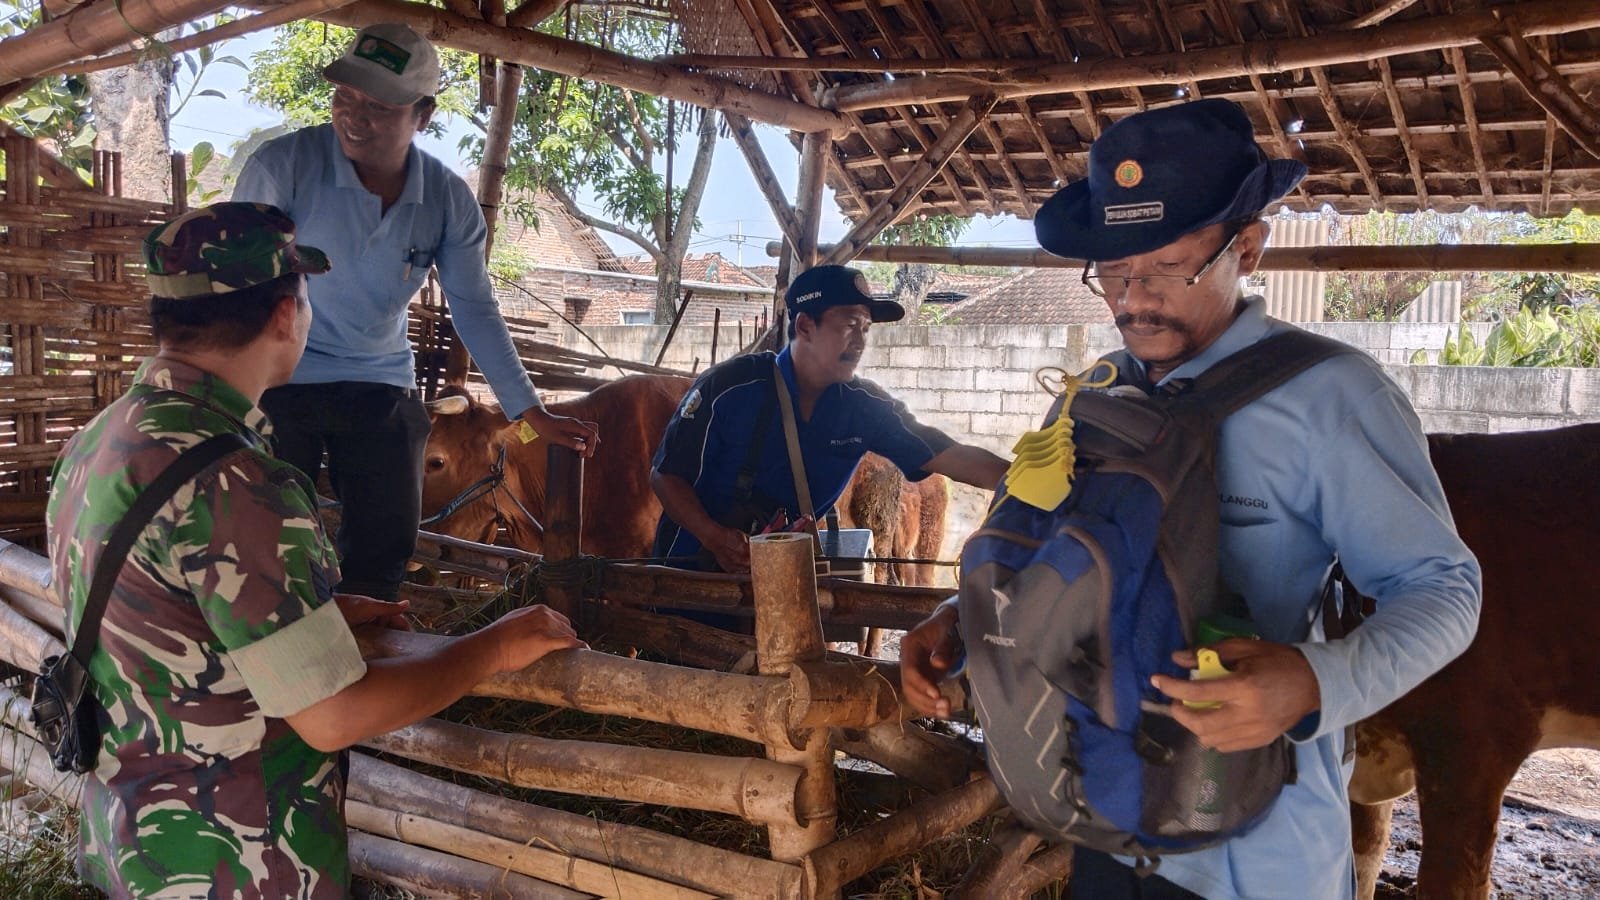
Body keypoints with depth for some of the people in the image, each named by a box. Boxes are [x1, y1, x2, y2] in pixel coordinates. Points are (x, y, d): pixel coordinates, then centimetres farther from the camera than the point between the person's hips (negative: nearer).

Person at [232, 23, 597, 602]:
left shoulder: (449, 200, -6)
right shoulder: (284, 164, -16)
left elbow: (474, 310, 1)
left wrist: (532, 413, -3)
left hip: (382, 388, 3)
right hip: (279, 382, -3)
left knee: (384, 552, 8)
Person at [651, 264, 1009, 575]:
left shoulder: (865, 407, -6)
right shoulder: (729, 387, -17)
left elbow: (952, 457, -7)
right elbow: (666, 475, -12)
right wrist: (715, 537, -28)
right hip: (694, 569, -4)